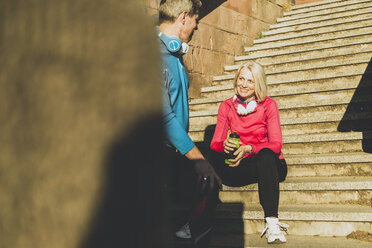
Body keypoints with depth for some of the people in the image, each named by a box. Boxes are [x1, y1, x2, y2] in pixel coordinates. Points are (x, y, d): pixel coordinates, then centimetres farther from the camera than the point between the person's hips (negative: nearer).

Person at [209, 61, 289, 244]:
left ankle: (272, 223, -45)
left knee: (266, 155, -38)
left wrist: (249, 148, -30)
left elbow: (276, 144, -11)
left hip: (269, 163, -2)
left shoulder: (268, 105, -1)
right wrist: (224, 145, -27)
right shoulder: (226, 107, 7)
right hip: (240, 167, 2)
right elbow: (215, 143, -1)